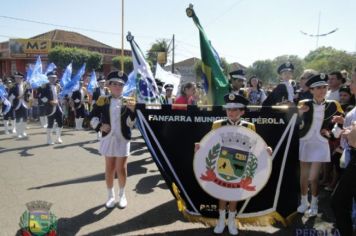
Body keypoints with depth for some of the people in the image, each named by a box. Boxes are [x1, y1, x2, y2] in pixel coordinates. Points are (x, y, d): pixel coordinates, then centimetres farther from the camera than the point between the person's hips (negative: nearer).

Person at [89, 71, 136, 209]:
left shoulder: (128, 102, 0)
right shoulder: (103, 101, 1)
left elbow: (131, 123, -6)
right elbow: (92, 117, 8)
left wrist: (132, 110, -23)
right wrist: (100, 126, -9)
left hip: (123, 139, -1)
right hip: (108, 138, 1)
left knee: (121, 168, 5)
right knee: (109, 168, 9)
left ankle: (122, 195, 24)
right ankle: (111, 196, 25)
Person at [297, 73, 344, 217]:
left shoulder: (333, 105, -1)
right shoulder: (304, 104, -3)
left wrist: (329, 132, -7)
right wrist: (299, 113, -27)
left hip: (320, 144, -1)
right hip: (304, 143, 1)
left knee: (313, 177, -2)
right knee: (303, 176, 10)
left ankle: (314, 205, 18)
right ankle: (304, 202, 28)